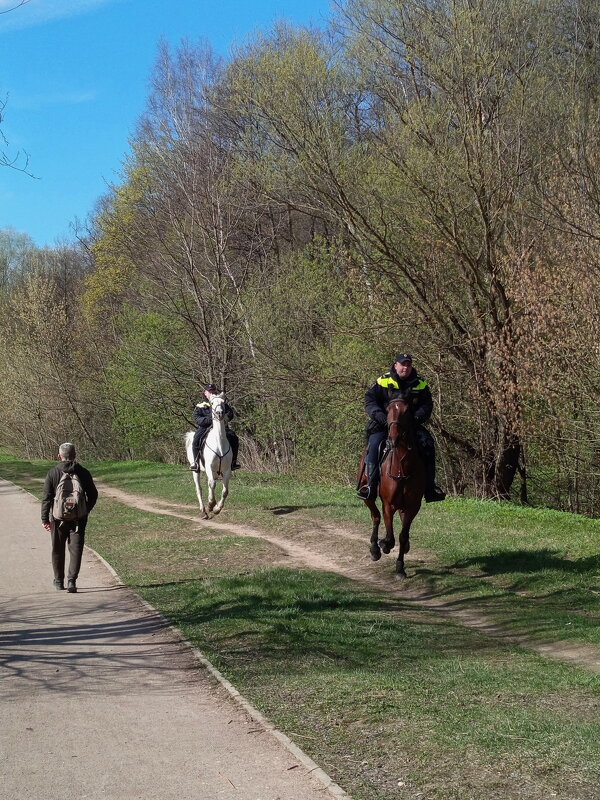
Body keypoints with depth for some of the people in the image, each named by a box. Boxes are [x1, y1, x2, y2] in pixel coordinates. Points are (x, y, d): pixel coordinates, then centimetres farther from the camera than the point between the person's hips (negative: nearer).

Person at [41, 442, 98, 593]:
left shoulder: (52, 473, -6)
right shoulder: (83, 472, -1)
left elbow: (47, 498, -9)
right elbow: (93, 494, 5)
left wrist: (45, 519, -6)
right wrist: (86, 510, 21)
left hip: (58, 518, 0)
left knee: (58, 550, 14)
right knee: (76, 549, 1)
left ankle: (59, 581, 24)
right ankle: (72, 580, -12)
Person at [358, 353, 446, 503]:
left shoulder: (420, 385, 7)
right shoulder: (383, 382, 2)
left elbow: (427, 405, 6)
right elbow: (369, 400, 0)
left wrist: (417, 417, -13)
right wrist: (378, 414, -18)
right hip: (384, 423, -1)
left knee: (427, 444, -17)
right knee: (374, 445, -25)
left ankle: (430, 485, -8)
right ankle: (370, 484, -19)